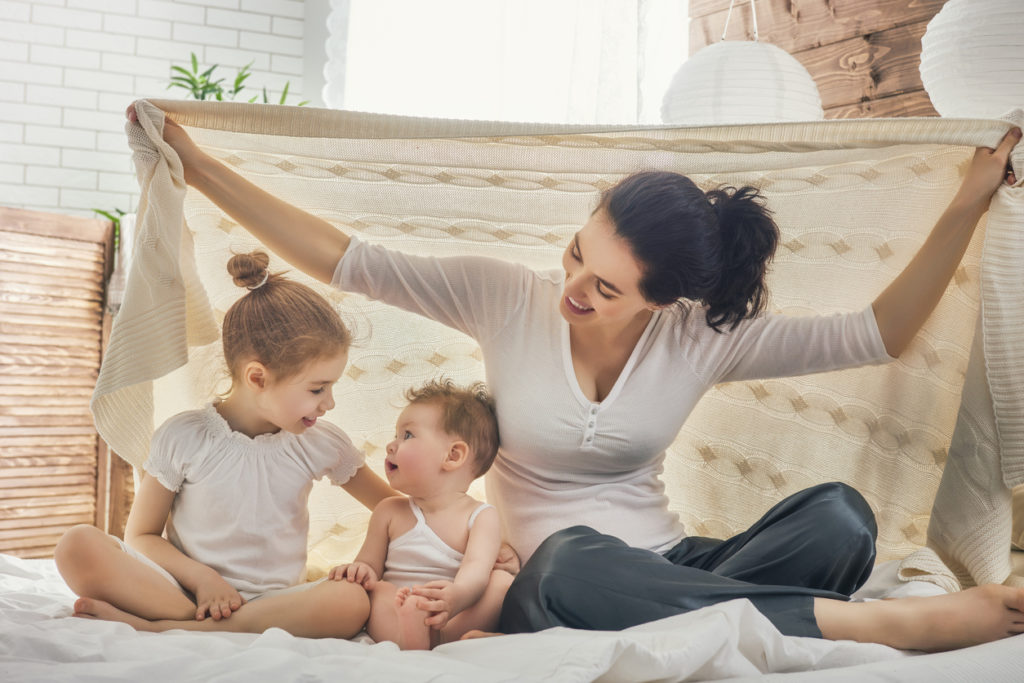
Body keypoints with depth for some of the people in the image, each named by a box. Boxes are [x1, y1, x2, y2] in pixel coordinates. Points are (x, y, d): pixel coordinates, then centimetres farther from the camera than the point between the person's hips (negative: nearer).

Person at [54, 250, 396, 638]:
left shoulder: (321, 443, 5)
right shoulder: (184, 437, -2)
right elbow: (141, 536, 2)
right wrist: (201, 577, -14)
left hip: (273, 602, 2)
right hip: (188, 588, -2)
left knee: (351, 603, -35)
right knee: (78, 545, -25)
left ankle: (150, 627, -29)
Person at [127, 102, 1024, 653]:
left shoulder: (700, 339, -2)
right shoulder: (504, 298, -6)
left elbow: (878, 335, 0)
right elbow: (346, 261, -6)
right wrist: (199, 166, -7)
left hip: (667, 566, 2)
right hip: (550, 584, -2)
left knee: (838, 512, -24)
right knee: (579, 561, -42)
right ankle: (870, 624, -34)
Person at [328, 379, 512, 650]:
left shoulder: (481, 516, 2)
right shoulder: (389, 512, 13)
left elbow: (477, 567, -16)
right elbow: (369, 563, 12)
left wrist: (456, 597, -42)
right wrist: (361, 570, -16)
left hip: (452, 617, -2)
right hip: (394, 614, 2)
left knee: (502, 580, -22)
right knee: (380, 590, -25)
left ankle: (439, 637, -42)